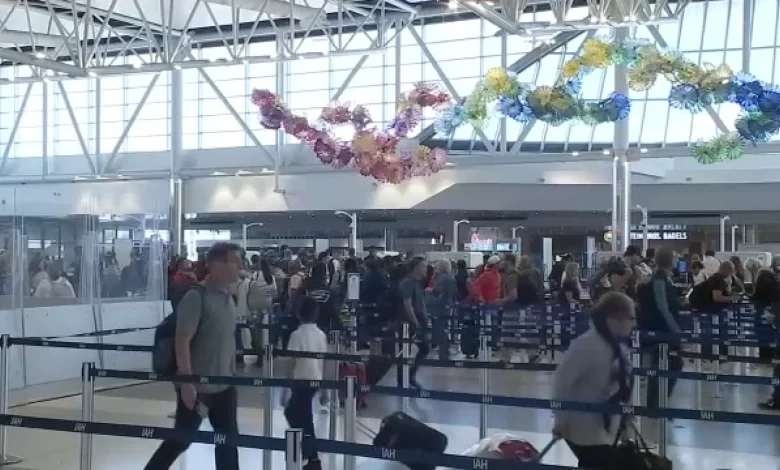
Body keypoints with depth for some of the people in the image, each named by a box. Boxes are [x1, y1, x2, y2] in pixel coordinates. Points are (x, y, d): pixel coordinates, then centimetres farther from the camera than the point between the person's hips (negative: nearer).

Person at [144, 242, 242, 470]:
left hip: (223, 385, 8)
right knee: (180, 440, 4)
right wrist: (187, 382, -23)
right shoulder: (197, 297, -16)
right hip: (196, 386, -8)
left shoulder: (228, 298, 9)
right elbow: (182, 341, -20)